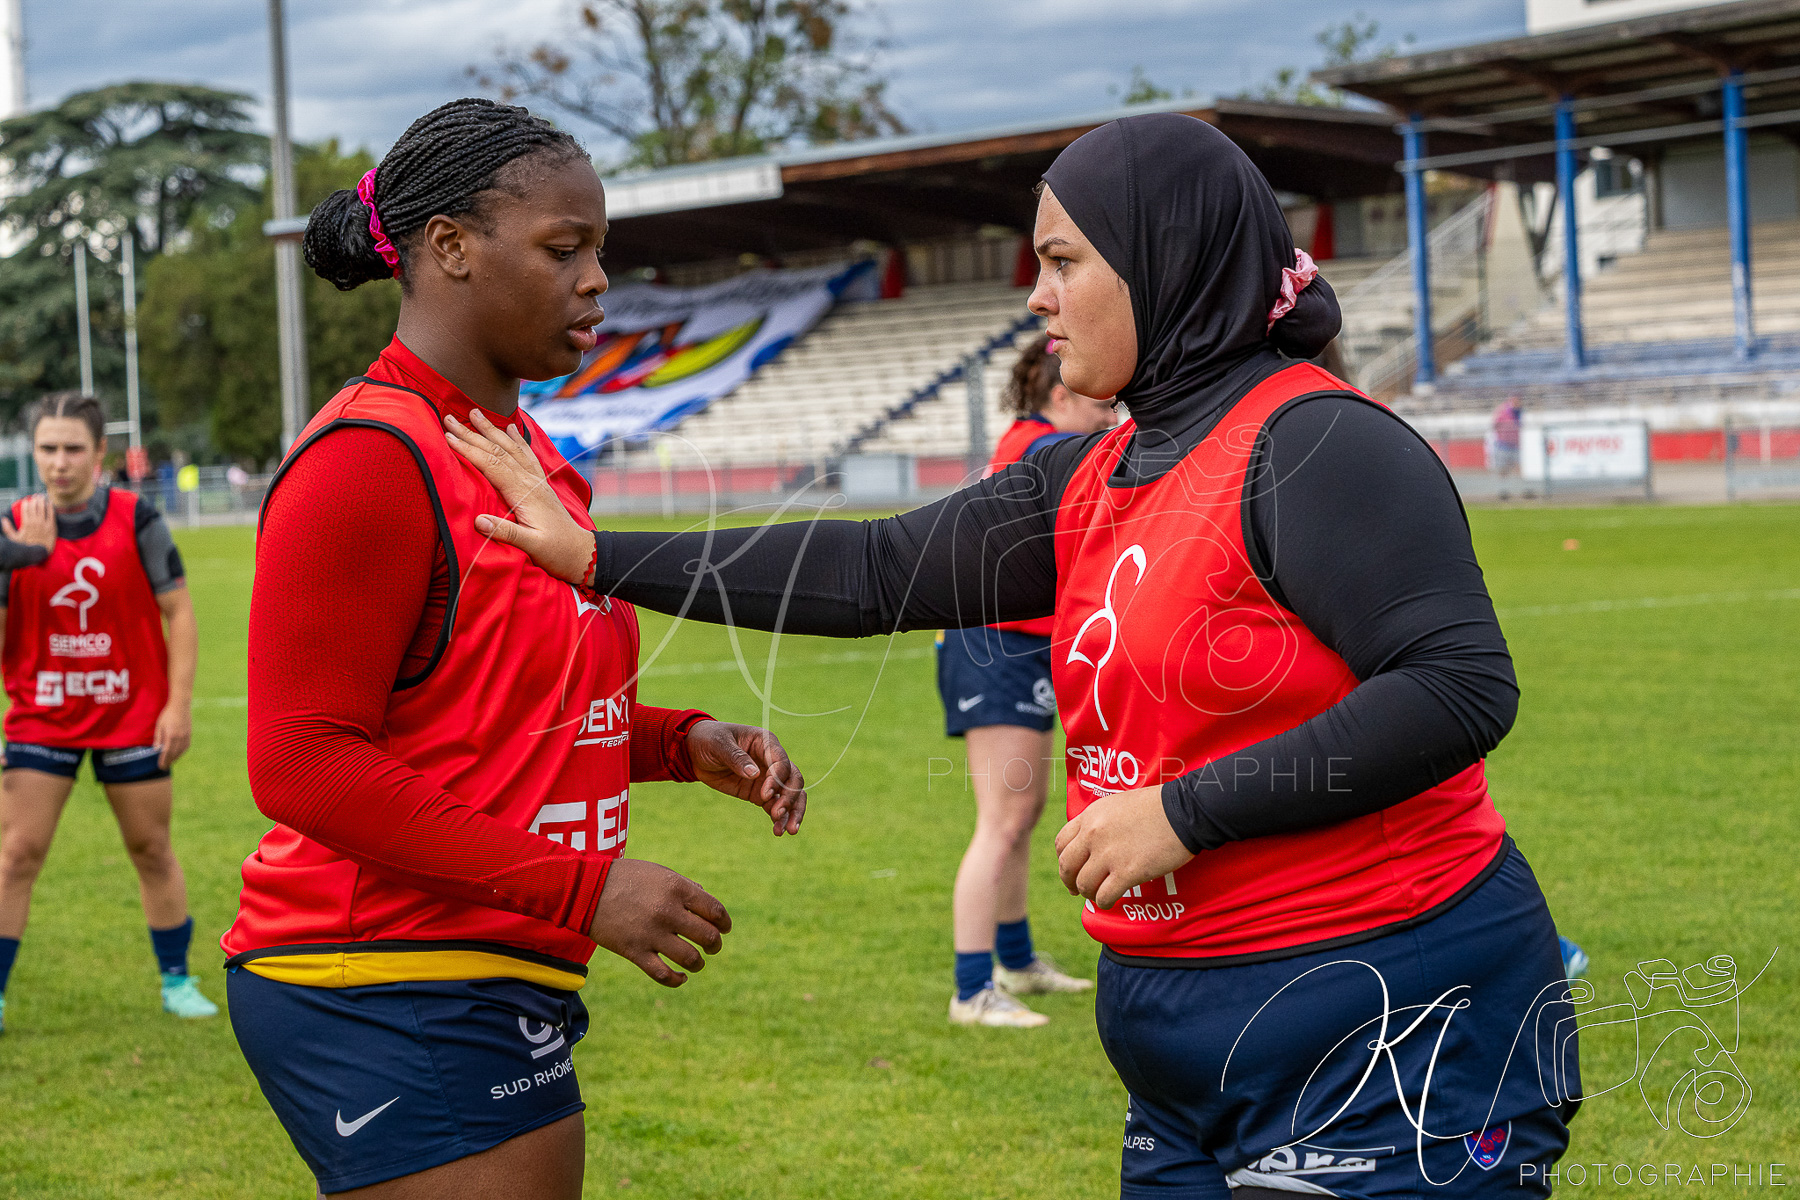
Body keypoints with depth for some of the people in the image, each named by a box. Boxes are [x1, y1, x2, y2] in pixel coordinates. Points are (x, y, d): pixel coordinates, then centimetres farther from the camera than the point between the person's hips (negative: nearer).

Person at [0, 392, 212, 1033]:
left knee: (152, 850, 9)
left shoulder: (137, 520, -7)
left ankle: (177, 981, 23)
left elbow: (177, 610, -4)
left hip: (133, 715, -1)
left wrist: (179, 703, -9)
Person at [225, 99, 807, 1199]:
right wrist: (581, 888, -21)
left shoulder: (523, 451, 15)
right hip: (390, 1009, -9)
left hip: (497, 986, 9)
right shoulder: (368, 458, -14)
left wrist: (683, 744, 6)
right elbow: (304, 763, -19)